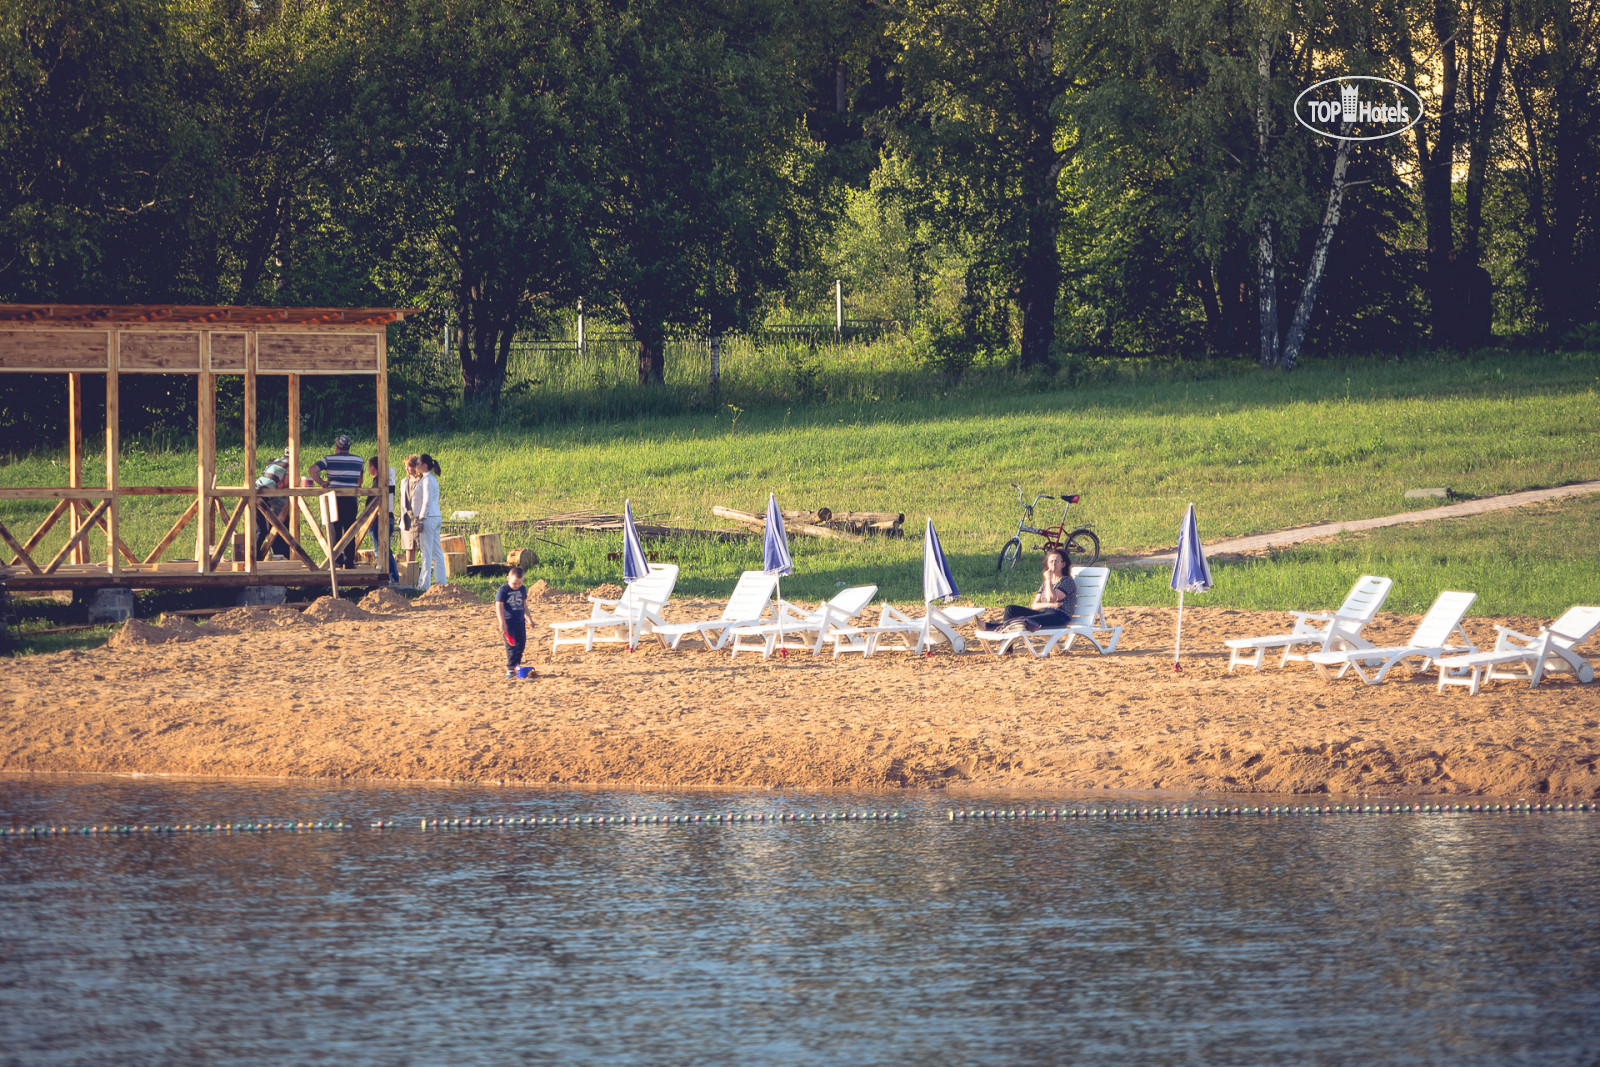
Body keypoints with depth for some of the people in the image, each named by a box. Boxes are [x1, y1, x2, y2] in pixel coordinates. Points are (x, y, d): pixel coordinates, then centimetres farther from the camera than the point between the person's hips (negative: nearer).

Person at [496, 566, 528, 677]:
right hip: (508, 622, -6)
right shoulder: (503, 591, -12)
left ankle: (517, 665, 24)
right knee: (511, 645, -10)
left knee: (521, 644, 9)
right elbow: (499, 607, -17)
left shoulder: (522, 590, 7)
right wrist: (502, 623, -25)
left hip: (520, 621, 6)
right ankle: (510, 669, -8)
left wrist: (528, 618, 21)